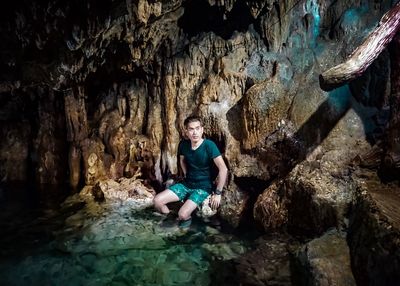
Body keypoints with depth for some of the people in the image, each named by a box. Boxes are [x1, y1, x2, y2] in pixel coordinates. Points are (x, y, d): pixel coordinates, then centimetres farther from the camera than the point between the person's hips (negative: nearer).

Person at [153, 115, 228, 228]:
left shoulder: (209, 145, -21)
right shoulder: (183, 144, -5)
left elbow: (223, 169, -26)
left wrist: (218, 193, -23)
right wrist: (186, 175, 9)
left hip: (203, 187, -5)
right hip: (186, 184, 5)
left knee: (183, 214, -25)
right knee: (157, 201, -9)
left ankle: (187, 219, 10)